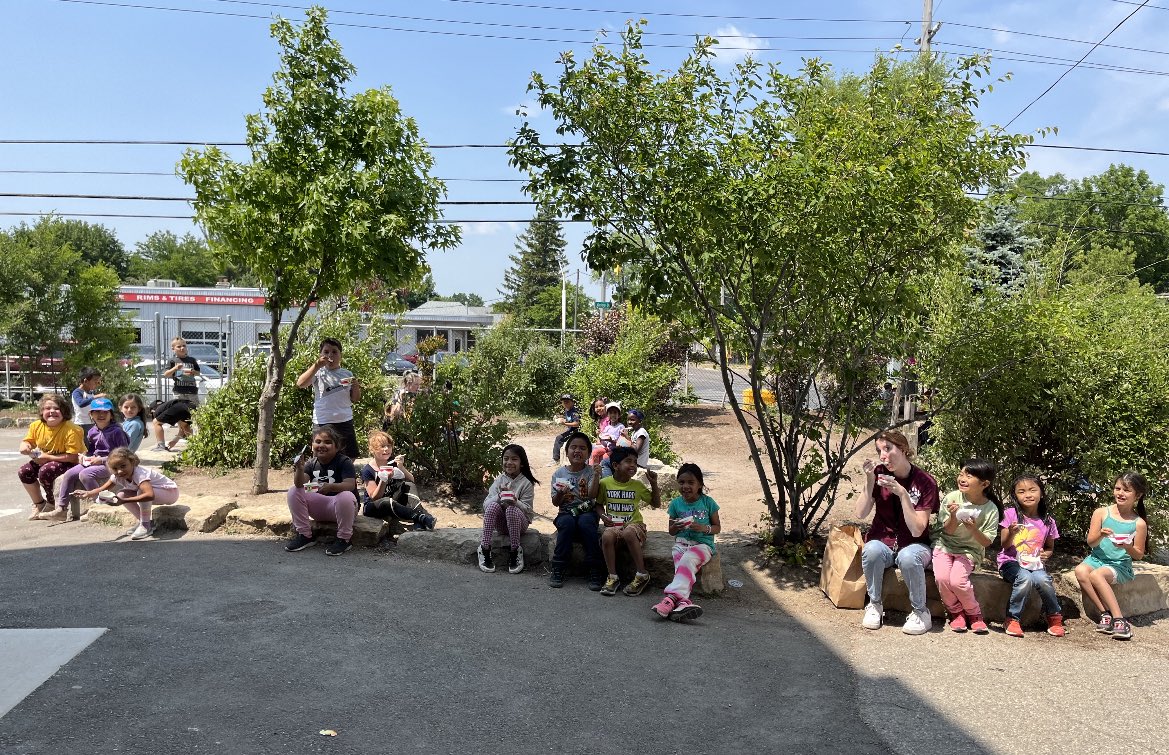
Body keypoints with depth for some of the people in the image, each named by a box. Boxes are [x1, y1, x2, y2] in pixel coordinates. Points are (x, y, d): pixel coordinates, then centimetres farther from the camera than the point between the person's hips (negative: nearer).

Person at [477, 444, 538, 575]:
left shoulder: (526, 483, -5)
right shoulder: (499, 480, 3)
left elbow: (527, 509, -10)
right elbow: (486, 504, -5)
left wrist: (516, 502, -31)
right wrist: (499, 496, -25)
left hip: (519, 522, -3)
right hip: (501, 524, 3)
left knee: (511, 509, -35)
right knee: (493, 505, -28)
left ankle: (515, 552, -20)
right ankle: (484, 549, -24)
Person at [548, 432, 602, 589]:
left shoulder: (591, 472, 1)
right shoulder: (559, 473, 5)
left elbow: (592, 495, -16)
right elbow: (555, 503, 2)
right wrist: (560, 493, -19)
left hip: (587, 512, -1)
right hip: (566, 513, 1)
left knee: (586, 522, -33)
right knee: (567, 523, -32)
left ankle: (594, 571, -27)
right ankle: (558, 570, -23)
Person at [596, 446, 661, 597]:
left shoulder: (637, 485, 4)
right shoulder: (605, 483, 3)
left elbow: (656, 504, 10)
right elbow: (598, 504, 13)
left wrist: (653, 484, -2)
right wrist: (603, 515, -7)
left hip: (634, 523, -1)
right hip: (613, 524, 1)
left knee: (628, 533, -37)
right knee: (607, 536, -34)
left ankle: (642, 575, -21)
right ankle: (612, 577, -17)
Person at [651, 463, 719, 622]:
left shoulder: (707, 502, 2)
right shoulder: (676, 503, 7)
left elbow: (717, 527, 7)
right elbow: (671, 531, 15)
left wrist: (704, 528, -14)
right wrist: (676, 527, -10)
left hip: (703, 544, -2)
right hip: (681, 543, 2)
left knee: (687, 561, -34)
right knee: (683, 567, -31)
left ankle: (672, 597, -48)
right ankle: (683, 601, -52)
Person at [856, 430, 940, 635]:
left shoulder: (925, 482, -12)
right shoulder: (879, 473, -3)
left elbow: (917, 530, -18)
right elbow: (861, 514, -8)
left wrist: (902, 493, -27)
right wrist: (869, 481, -19)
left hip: (914, 545, -2)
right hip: (883, 542, 2)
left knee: (908, 557, -36)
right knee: (872, 550, -33)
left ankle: (920, 611, -12)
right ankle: (874, 605, -10)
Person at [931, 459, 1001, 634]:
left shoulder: (991, 510, -9)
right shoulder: (952, 498, -9)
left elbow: (987, 542, -6)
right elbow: (948, 531, -6)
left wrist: (974, 530, -27)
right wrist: (954, 517, -27)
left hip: (969, 550, -1)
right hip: (945, 545, 1)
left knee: (957, 580, -27)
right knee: (942, 577, -25)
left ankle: (974, 613, 2)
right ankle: (956, 612, 2)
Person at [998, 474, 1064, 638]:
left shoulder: (1048, 521, 6)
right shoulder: (1010, 514, -3)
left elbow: (1050, 547, 20)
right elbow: (1005, 545, -5)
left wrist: (1046, 554, -3)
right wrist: (1011, 533, -26)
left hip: (1035, 563, 3)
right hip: (1011, 562, -2)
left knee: (1043, 580, -30)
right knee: (1025, 579, -33)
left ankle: (1054, 617, -1)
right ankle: (1013, 619, -14)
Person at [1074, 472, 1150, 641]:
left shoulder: (1139, 523, -1)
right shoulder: (1101, 513, 2)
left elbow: (1139, 555, 3)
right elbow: (1090, 542, 0)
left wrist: (1128, 547, -19)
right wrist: (1101, 535, -22)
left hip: (1120, 565, -3)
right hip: (1097, 558, 3)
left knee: (1096, 575, -33)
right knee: (1080, 571, -30)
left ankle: (1119, 619, -29)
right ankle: (1106, 614, -23)